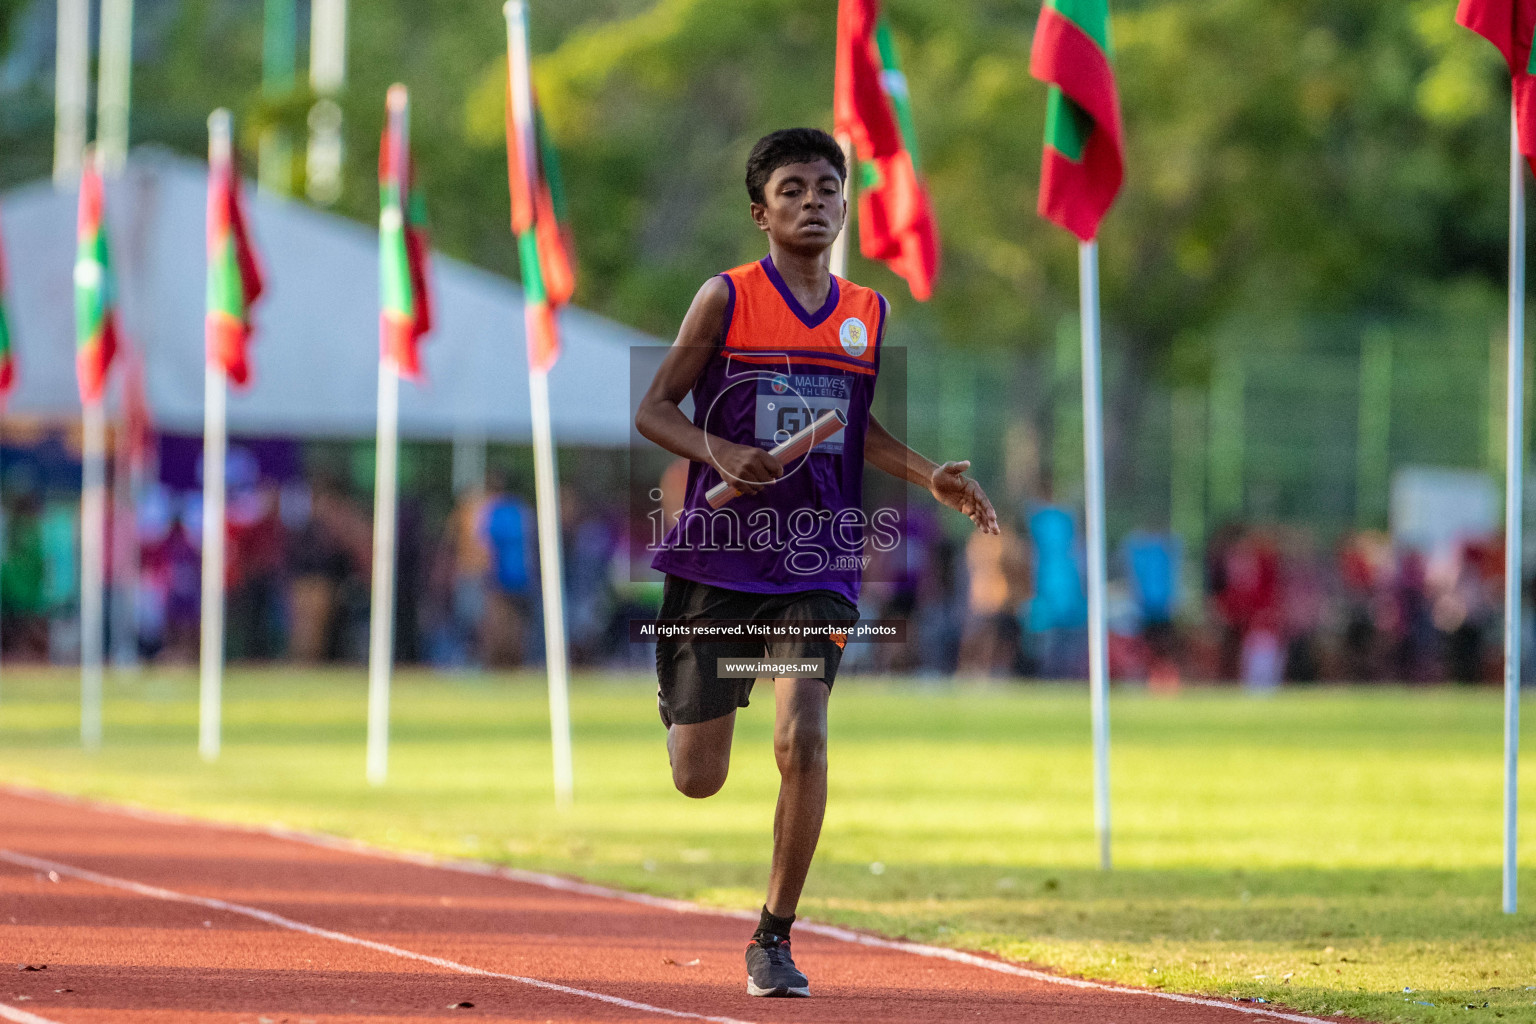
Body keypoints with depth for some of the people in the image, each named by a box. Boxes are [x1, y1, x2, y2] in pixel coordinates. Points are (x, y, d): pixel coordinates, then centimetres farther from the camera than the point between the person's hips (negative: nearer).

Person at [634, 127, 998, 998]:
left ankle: (775, 936, -3)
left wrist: (933, 477, 6)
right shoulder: (727, 298, -4)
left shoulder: (869, 314, 7)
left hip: (818, 566, 2)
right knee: (699, 780, 3)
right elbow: (654, 408, -2)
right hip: (718, 559, -2)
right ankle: (682, 698, 43)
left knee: (803, 738, -19)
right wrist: (722, 454, -20)